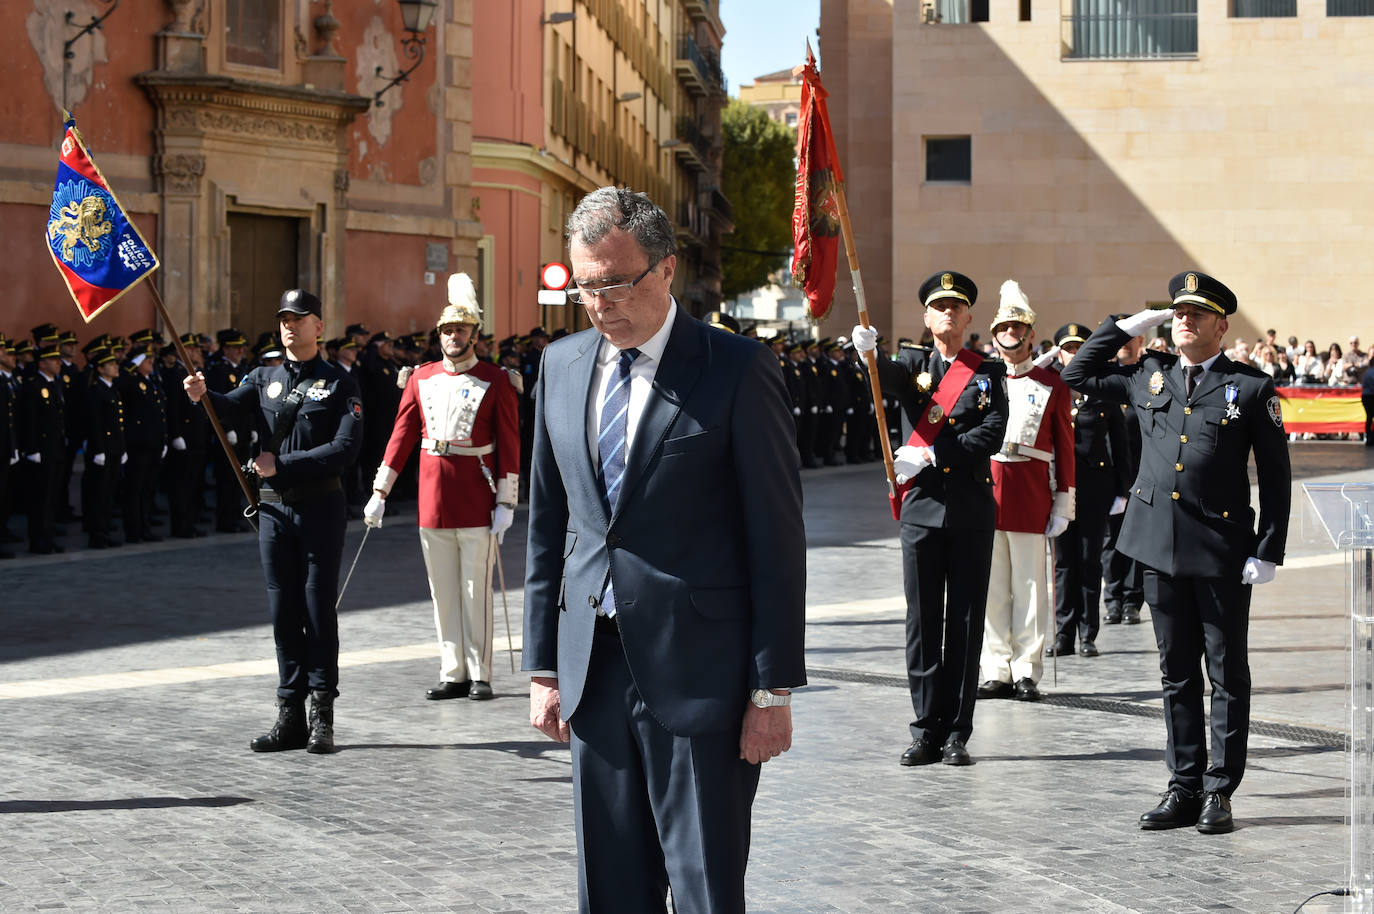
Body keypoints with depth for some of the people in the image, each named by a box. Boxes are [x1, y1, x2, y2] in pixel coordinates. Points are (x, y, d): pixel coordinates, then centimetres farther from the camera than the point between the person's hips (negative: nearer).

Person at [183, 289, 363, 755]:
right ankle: (289, 718, 12)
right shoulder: (264, 378, 11)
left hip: (321, 506, -4)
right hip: (273, 507, 4)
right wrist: (203, 395, -29)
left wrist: (282, 464, -16)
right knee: (283, 612, 6)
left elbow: (346, 447, -13)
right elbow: (232, 407, -8)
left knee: (318, 609, -2)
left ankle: (322, 719, 4)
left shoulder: (339, 383, -1)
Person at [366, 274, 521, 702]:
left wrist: (506, 502, -9)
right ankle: (454, 675, 13)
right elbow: (402, 437, 9)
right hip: (433, 499, 4)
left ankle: (480, 675, 8)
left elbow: (509, 444, -4)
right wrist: (380, 491, 5)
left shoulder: (495, 380, -3)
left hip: (477, 502, -4)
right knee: (443, 593, 7)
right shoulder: (421, 378, 8)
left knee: (475, 591, 0)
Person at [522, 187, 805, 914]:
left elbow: (777, 539, -7)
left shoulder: (736, 370, -7)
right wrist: (544, 668, 11)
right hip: (594, 669, 5)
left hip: (696, 676, -5)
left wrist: (773, 690, -10)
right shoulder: (562, 365, 10)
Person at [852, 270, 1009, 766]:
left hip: (971, 510, -1)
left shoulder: (988, 372, 6)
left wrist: (929, 455, -16)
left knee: (966, 622, 2)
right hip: (921, 507, 1)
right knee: (922, 622, 3)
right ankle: (927, 730, 9)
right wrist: (867, 352, -38)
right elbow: (890, 377, -16)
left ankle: (957, 733, 8)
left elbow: (993, 433, -8)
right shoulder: (914, 361, 8)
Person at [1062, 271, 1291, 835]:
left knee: (1227, 675, 3)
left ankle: (1220, 791, 10)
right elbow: (1078, 375, 19)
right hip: (1160, 546, 4)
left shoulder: (1252, 387, -1)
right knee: (1177, 674, 10)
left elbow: (1275, 476, -1)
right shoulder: (1148, 377, 10)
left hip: (1223, 552, -4)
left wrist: (1268, 552, -7)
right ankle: (1184, 788, 17)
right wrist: (1129, 325, 10)